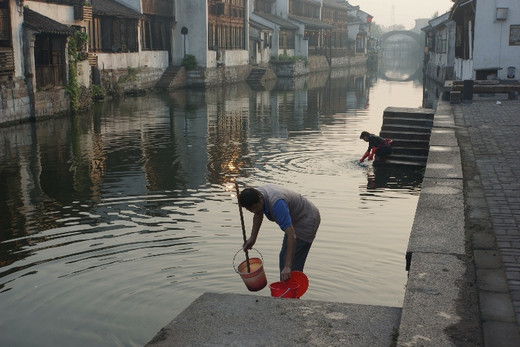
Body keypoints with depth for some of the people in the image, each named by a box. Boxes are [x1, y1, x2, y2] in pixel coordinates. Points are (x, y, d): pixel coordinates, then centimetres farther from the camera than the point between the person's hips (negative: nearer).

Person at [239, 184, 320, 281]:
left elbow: (292, 236, -40)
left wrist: (287, 266, -42)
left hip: (307, 221, -9)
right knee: (283, 257, 15)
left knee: (293, 263, -12)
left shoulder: (277, 203, -38)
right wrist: (252, 238, 12)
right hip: (295, 221, 10)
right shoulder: (256, 195, -12)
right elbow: (258, 215, 14)